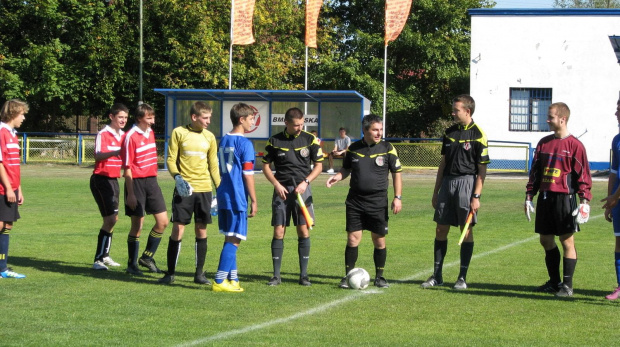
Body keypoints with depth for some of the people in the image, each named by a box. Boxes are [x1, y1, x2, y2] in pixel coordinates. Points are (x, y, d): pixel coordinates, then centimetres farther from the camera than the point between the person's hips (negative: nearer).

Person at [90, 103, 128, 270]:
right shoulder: (103, 134, -14)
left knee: (113, 219, 16)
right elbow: (98, 156, -30)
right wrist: (115, 152, -47)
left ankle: (105, 256, 30)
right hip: (101, 180, -8)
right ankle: (98, 260, -14)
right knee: (110, 219, -15)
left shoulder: (124, 136, 10)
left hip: (114, 180, 8)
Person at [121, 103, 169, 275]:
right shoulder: (131, 137, -13)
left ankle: (147, 257, 18)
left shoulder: (150, 133, 10)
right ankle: (132, 264, 11)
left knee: (163, 221, 4)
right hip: (137, 182, -7)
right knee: (137, 225, -1)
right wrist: (130, 193, -16)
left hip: (152, 181, 7)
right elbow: (127, 167, -14)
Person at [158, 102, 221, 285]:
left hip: (204, 189, 3)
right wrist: (177, 177, -17)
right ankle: (170, 273, 5)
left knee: (201, 230, 4)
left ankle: (199, 273, 12)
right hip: (184, 187, -3)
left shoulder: (209, 137, 10)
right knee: (177, 229, -4)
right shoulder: (179, 133, -1)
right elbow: (170, 159, 0)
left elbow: (213, 165, 14)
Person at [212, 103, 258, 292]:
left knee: (230, 239, 14)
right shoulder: (245, 143, -11)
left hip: (223, 196, 8)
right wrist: (254, 200, -7)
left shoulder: (224, 140, 13)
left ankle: (232, 279, 17)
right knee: (234, 240, -4)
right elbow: (248, 175, -12)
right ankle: (220, 281, -6)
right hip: (237, 198, -8)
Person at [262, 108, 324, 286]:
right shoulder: (274, 141, 2)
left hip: (302, 189, 0)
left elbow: (319, 165, 6)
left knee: (304, 231, -3)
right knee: (278, 232, -2)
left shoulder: (310, 139, 2)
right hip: (282, 189, 0)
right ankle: (276, 275, 5)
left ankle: (304, 275, 5)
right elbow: (266, 165, 8)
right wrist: (277, 185, -5)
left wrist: (305, 182, -8)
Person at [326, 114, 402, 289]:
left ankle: (379, 277, 17)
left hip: (378, 202, -1)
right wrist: (338, 176, -4)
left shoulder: (387, 149, -2)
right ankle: (348, 276, 7)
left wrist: (398, 197, -4)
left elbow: (396, 174, 3)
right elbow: (346, 169, 17)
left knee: (379, 240, 3)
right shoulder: (353, 149, 4)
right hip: (355, 201, 1)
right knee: (352, 239, -2)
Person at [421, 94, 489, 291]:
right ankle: (437, 276, 12)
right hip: (447, 182, 6)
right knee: (441, 229, 6)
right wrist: (436, 191, 15)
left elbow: (482, 169, -9)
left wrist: (476, 196, -15)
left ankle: (463, 278, 5)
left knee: (466, 229, -2)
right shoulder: (450, 132, 12)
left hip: (466, 182, -6)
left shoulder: (477, 135, -7)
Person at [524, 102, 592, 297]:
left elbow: (583, 174, -7)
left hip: (564, 198, -7)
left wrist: (585, 201, -14)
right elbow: (535, 171, 17)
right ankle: (554, 282, 21)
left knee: (567, 241, -2)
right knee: (546, 240, 10)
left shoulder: (574, 145, -6)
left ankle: (567, 286, 4)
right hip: (544, 198, 7)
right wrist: (529, 196, 13)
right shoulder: (544, 143, 12)